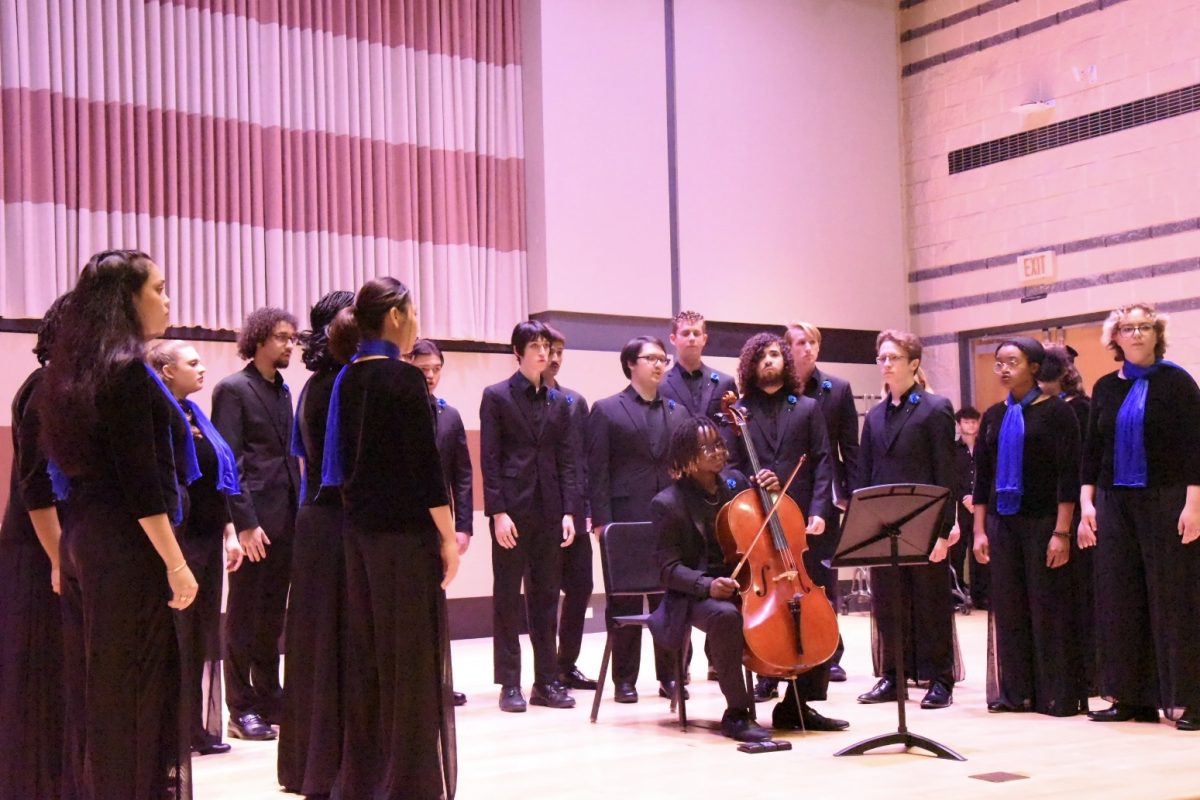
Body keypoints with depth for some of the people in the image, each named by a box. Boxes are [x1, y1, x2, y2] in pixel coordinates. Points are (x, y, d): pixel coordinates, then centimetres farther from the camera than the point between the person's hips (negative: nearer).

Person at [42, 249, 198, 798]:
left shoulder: (78, 371, 11)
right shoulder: (127, 372, -15)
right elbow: (140, 482, -19)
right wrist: (175, 563, -17)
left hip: (83, 543, 9)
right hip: (128, 552, -9)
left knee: (94, 691, 14)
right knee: (137, 693, -2)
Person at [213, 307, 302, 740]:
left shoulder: (283, 390, 16)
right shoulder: (233, 389, -6)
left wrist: (297, 513, 10)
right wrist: (245, 522, -17)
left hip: (285, 520, 7)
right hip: (254, 520, -7)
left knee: (273, 614, 12)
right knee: (244, 615, 1)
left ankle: (269, 700, 21)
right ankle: (241, 709, 8)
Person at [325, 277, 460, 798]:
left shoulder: (348, 379, 9)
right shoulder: (403, 378, -14)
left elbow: (347, 457, 14)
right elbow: (425, 464, -16)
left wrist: (360, 510, 19)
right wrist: (448, 537, -11)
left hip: (360, 529, 8)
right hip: (406, 531, -8)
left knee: (368, 653, 13)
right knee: (414, 658, 0)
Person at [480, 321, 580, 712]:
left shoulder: (558, 401, 12)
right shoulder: (496, 396, -1)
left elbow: (566, 459, 10)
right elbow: (489, 459, -5)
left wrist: (569, 511, 2)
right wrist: (498, 511, -12)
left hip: (549, 512, 4)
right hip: (512, 510, -4)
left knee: (546, 598, 8)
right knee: (507, 599, 3)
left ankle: (547, 680, 14)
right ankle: (510, 684, 9)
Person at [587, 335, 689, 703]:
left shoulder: (678, 412, 15)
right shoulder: (606, 410, 3)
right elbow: (597, 469, -2)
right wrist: (602, 520, -9)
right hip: (625, 520, -3)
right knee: (624, 601, 3)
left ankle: (670, 675, 14)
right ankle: (624, 678, 10)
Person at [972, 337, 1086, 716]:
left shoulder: (1055, 411, -5)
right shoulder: (994, 416, 9)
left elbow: (1069, 474, -10)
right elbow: (981, 476, 10)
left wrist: (1062, 532, -15)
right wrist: (979, 531, 4)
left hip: (1043, 521, -5)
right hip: (1002, 522, 5)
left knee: (1049, 608, 0)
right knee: (1008, 608, 6)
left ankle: (1058, 695, 8)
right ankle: (1015, 691, 13)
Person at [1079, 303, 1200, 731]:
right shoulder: (1105, 388, 10)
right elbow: (1092, 450, 12)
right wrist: (1086, 503, 4)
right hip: (1115, 503, 4)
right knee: (1118, 600, 3)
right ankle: (1132, 696, 11)